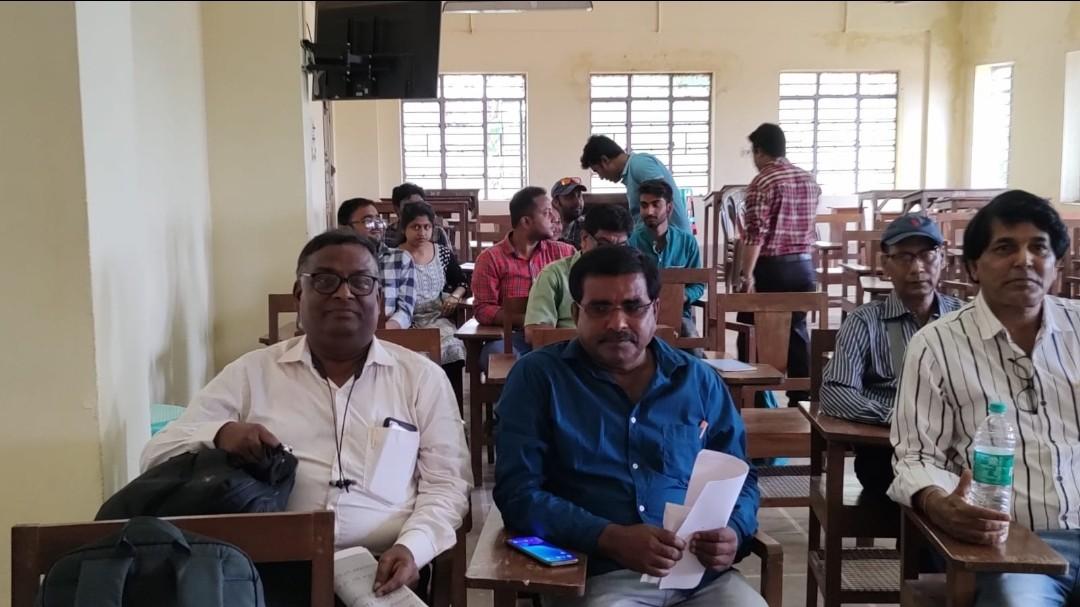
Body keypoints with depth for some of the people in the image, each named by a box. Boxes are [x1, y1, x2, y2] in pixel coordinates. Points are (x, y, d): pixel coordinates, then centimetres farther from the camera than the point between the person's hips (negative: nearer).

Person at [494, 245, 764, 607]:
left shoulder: (698, 380, 11)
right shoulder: (538, 377, 1)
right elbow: (518, 493, -6)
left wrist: (733, 532, -6)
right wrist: (613, 539, -18)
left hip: (702, 571, 3)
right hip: (595, 573, -3)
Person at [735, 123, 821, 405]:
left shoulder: (762, 183, -12)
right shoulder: (810, 180, 10)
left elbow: (756, 233, -20)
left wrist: (746, 274, -22)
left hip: (770, 267, -7)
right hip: (803, 266, 7)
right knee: (797, 330, 14)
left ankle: (754, 399, 6)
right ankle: (801, 398, 17)